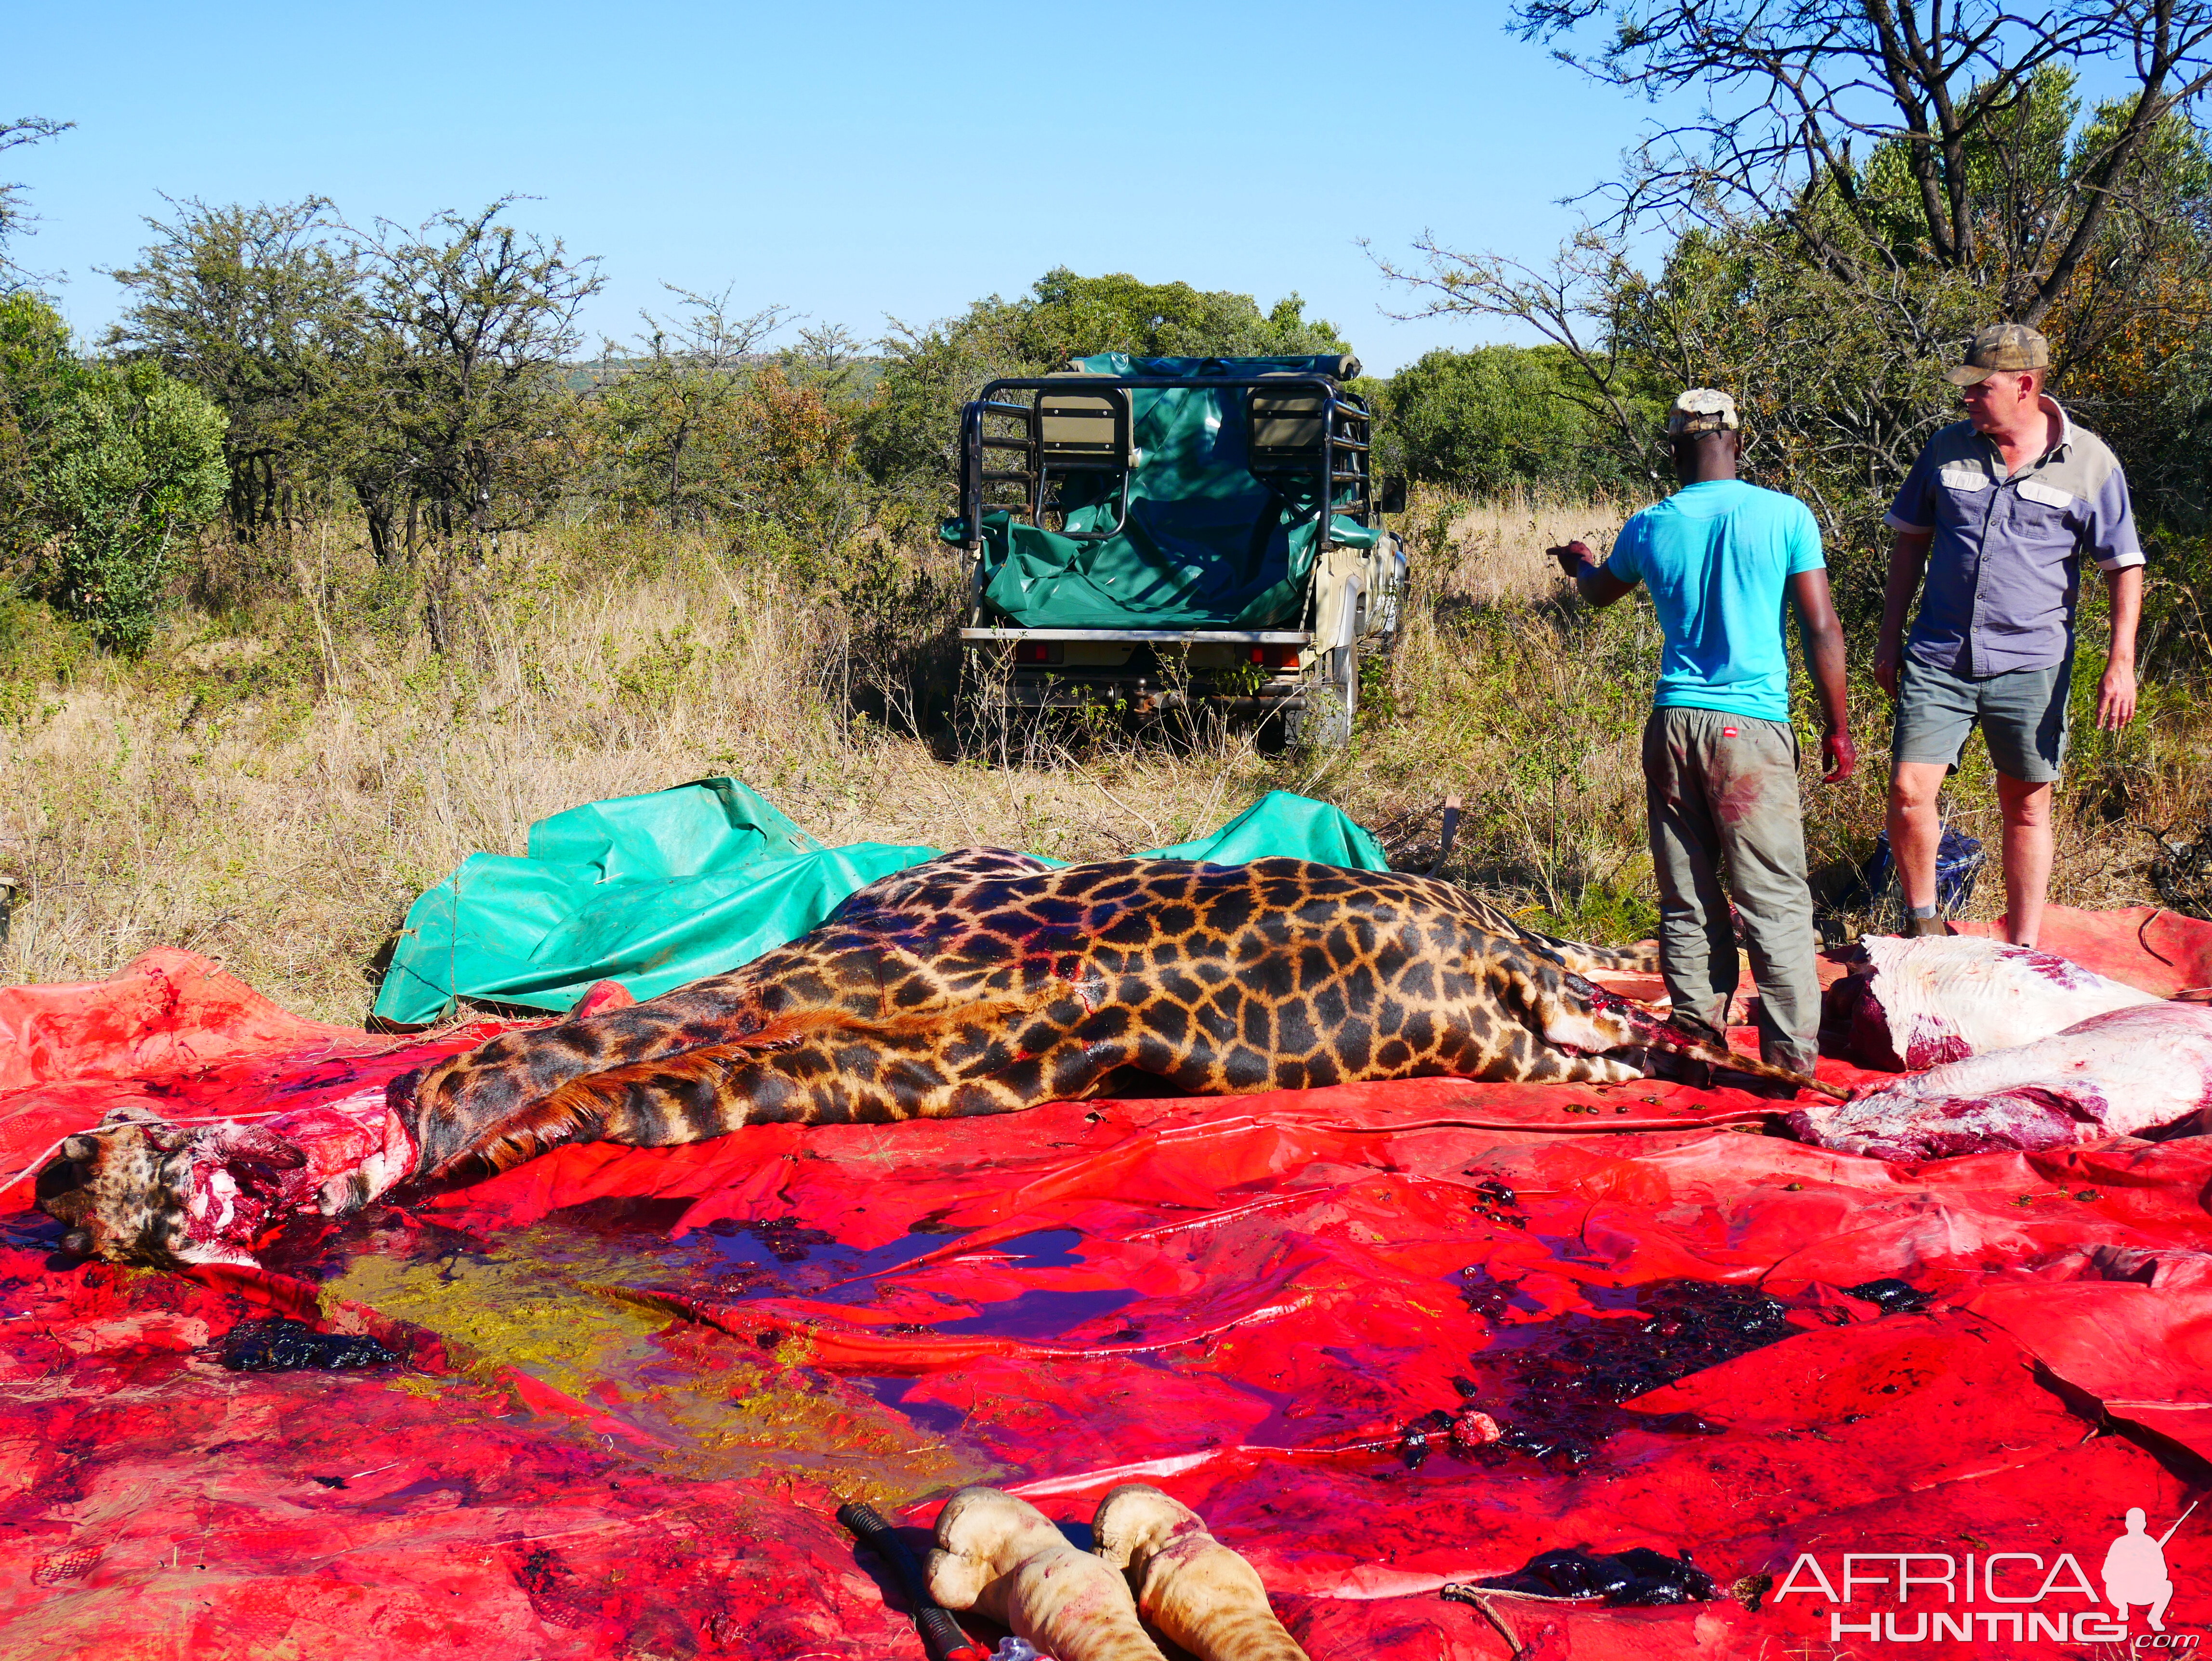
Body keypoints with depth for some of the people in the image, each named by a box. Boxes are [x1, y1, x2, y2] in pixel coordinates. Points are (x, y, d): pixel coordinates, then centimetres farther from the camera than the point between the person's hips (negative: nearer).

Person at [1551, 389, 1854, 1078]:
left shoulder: (1649, 528, 8)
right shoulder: (1784, 516, -2)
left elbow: (1599, 592, 30)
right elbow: (1822, 631, -3)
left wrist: (1578, 563, 53)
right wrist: (1837, 729, 6)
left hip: (1673, 724, 3)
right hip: (1751, 729, -3)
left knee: (1687, 905, 9)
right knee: (1776, 902, 0)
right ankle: (1792, 1059, -1)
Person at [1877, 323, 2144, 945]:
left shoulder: (2089, 462, -2)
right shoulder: (1948, 449, 5)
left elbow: (2124, 566, 3)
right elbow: (1911, 542, 15)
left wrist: (2121, 661, -6)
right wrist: (1891, 637, 12)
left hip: (2030, 666, -1)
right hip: (1938, 658, 2)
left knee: (2026, 808, 7)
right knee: (1908, 793, -8)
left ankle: (2023, 952, 18)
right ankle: (1923, 924, 14)